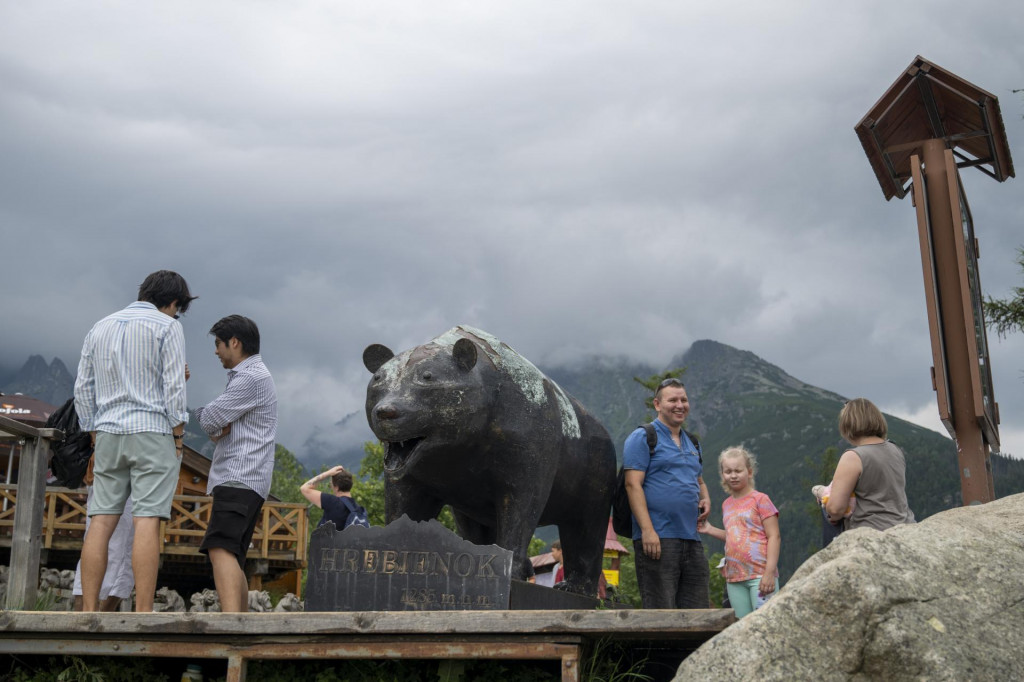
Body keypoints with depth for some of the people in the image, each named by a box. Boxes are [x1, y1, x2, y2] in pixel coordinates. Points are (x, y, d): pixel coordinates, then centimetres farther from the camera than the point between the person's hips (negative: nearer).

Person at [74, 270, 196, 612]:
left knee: (101, 521, 3)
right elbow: (174, 386, -9)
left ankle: (88, 612, 0)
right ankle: (143, 614, -12)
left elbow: (83, 388, 14)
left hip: (108, 434, 5)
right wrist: (178, 436, -2)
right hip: (153, 432, -5)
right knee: (147, 521, -9)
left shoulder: (100, 327, 16)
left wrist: (95, 436, 17)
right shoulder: (166, 327, -1)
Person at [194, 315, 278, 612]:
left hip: (239, 479, -11)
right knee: (233, 559, 13)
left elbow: (209, 420, -12)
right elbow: (213, 427, 20)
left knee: (220, 548, -24)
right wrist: (217, 426, -4)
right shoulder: (250, 376, 25)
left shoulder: (251, 378, -9)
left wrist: (204, 414, 12)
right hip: (242, 480, 11)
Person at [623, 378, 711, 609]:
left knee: (698, 608, 9)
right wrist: (647, 530, -20)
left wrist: (705, 499, 9)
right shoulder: (642, 438, -2)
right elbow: (633, 484, -11)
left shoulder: (692, 443, 21)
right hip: (657, 538, -7)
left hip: (691, 538, 8)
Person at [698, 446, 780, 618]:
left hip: (760, 575, -6)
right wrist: (710, 530, 13)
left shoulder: (760, 499, -4)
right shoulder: (727, 504, 16)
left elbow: (774, 537, -8)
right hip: (734, 578, 7)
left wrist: (769, 572, -16)